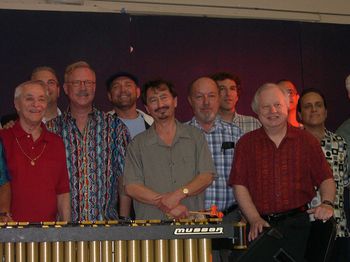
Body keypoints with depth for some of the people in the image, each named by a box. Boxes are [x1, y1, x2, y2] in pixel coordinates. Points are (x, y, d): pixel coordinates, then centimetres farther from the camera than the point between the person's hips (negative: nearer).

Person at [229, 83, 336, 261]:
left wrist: (327, 203, -12)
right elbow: (239, 185, 2)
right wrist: (255, 219, -10)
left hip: (298, 226, 0)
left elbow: (326, 179, 8)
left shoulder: (306, 140, 9)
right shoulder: (246, 143, 8)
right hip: (262, 227, 0)